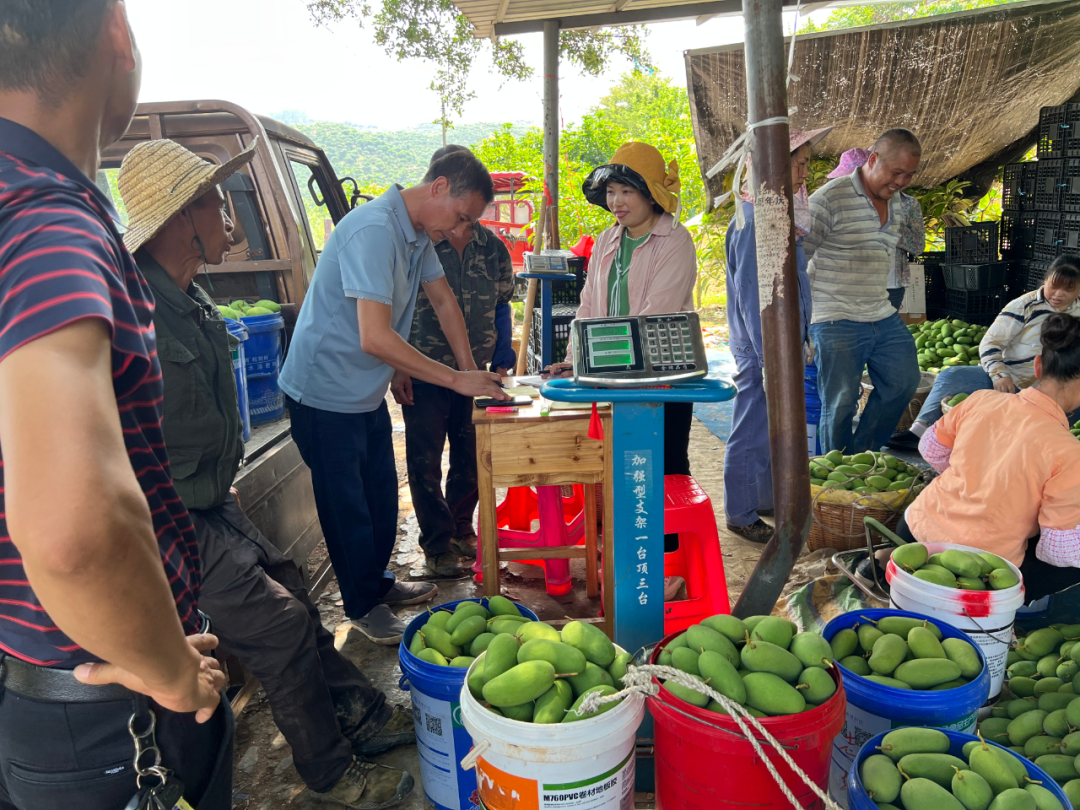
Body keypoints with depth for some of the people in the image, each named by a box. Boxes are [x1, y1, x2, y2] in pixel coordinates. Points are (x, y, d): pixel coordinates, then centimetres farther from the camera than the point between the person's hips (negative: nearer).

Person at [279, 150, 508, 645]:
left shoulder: (419, 233, 2)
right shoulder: (373, 231, -28)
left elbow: (443, 298, 14)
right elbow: (375, 338, -35)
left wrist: (471, 368, 5)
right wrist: (457, 380, -28)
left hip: (367, 391, 9)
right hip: (325, 394, -9)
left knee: (381, 495, 19)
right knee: (348, 506, 5)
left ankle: (377, 582, 38)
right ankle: (363, 606, 24)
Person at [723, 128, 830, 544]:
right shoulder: (753, 222, -17)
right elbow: (750, 296, -21)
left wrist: (798, 343, 20)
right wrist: (770, 357, -22)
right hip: (762, 350, -10)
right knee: (754, 431, 1)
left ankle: (768, 500, 32)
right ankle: (741, 515, 14)